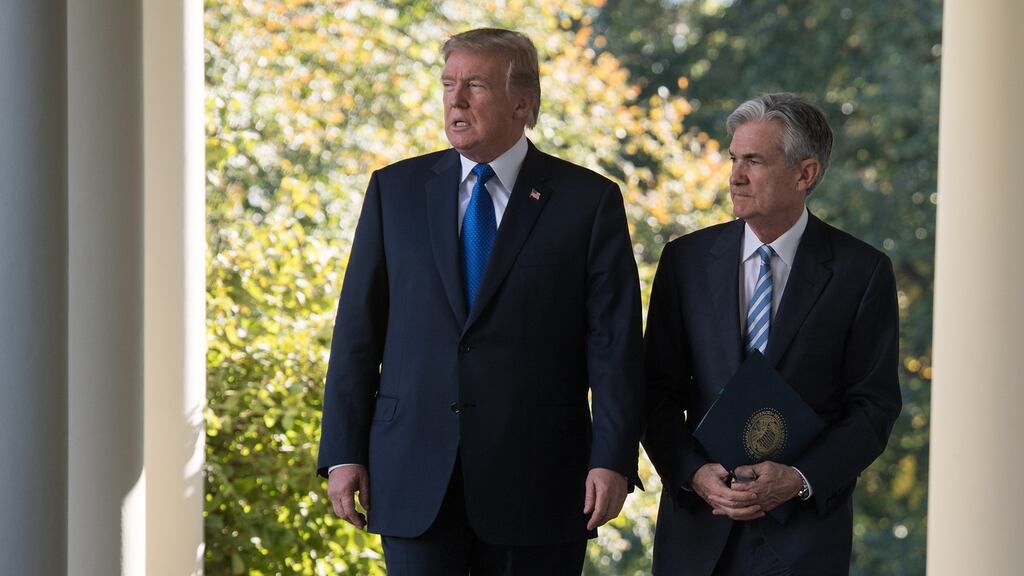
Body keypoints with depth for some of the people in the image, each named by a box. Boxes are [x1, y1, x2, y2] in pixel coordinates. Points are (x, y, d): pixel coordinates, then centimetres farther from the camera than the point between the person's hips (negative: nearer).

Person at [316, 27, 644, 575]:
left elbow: (615, 342, -3)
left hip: (535, 482, -1)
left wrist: (613, 460, -13)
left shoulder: (589, 201, 1)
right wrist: (344, 452, 0)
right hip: (413, 480, 2)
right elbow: (358, 330, 7)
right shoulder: (396, 190, 8)